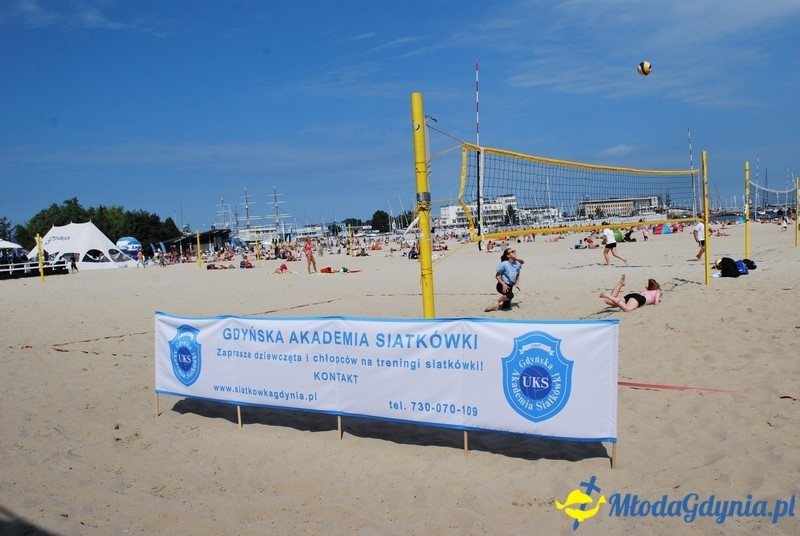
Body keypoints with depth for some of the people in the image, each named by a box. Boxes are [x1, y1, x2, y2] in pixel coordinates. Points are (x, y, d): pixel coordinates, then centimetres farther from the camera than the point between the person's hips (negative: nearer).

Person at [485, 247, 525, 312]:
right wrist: (503, 284, -23)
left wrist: (517, 284, -2)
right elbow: (497, 276, -13)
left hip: (510, 286, 6)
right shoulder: (504, 264, -19)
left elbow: (517, 276, 13)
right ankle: (497, 302, -12)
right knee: (510, 295, -37)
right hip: (502, 285, -6)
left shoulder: (517, 264, -4)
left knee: (506, 307, 7)